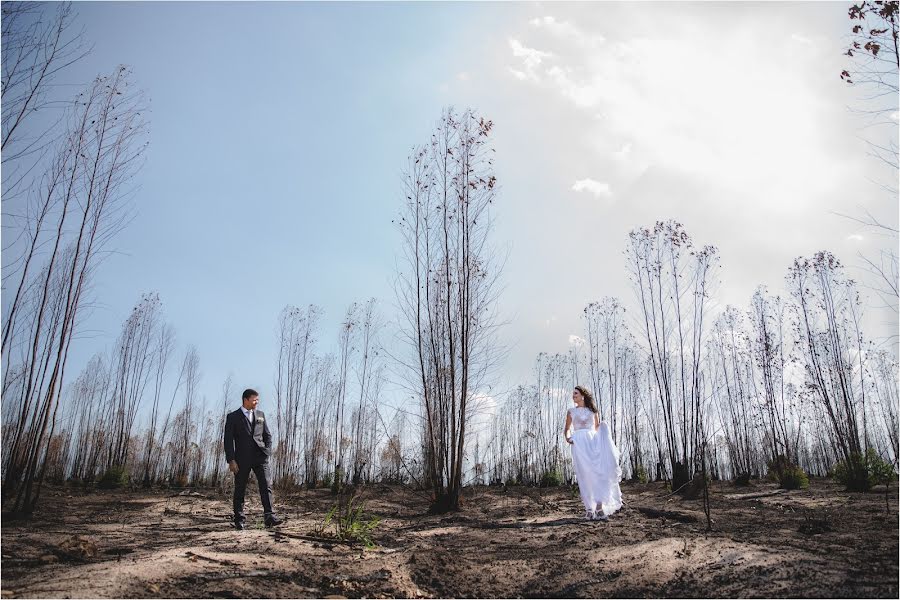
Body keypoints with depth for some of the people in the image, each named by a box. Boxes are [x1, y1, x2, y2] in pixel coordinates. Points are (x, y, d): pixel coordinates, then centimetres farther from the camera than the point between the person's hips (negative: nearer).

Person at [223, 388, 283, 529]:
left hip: (260, 457, 2)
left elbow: (267, 435, 17)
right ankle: (239, 520, 18)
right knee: (240, 489, 6)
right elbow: (228, 440, -3)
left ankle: (270, 517, -15)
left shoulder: (260, 415, 14)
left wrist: (267, 452, 3)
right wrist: (231, 460, -10)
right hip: (242, 458, -2)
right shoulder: (233, 417, 2)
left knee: (266, 485, -11)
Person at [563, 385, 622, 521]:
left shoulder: (592, 410, 14)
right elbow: (566, 429, 19)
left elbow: (598, 428, 17)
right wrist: (567, 437, -2)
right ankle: (589, 509, -4)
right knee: (586, 476, -6)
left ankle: (599, 508, -12)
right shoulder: (571, 411, 15)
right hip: (579, 444, 0)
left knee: (599, 474, -12)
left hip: (593, 442, 0)